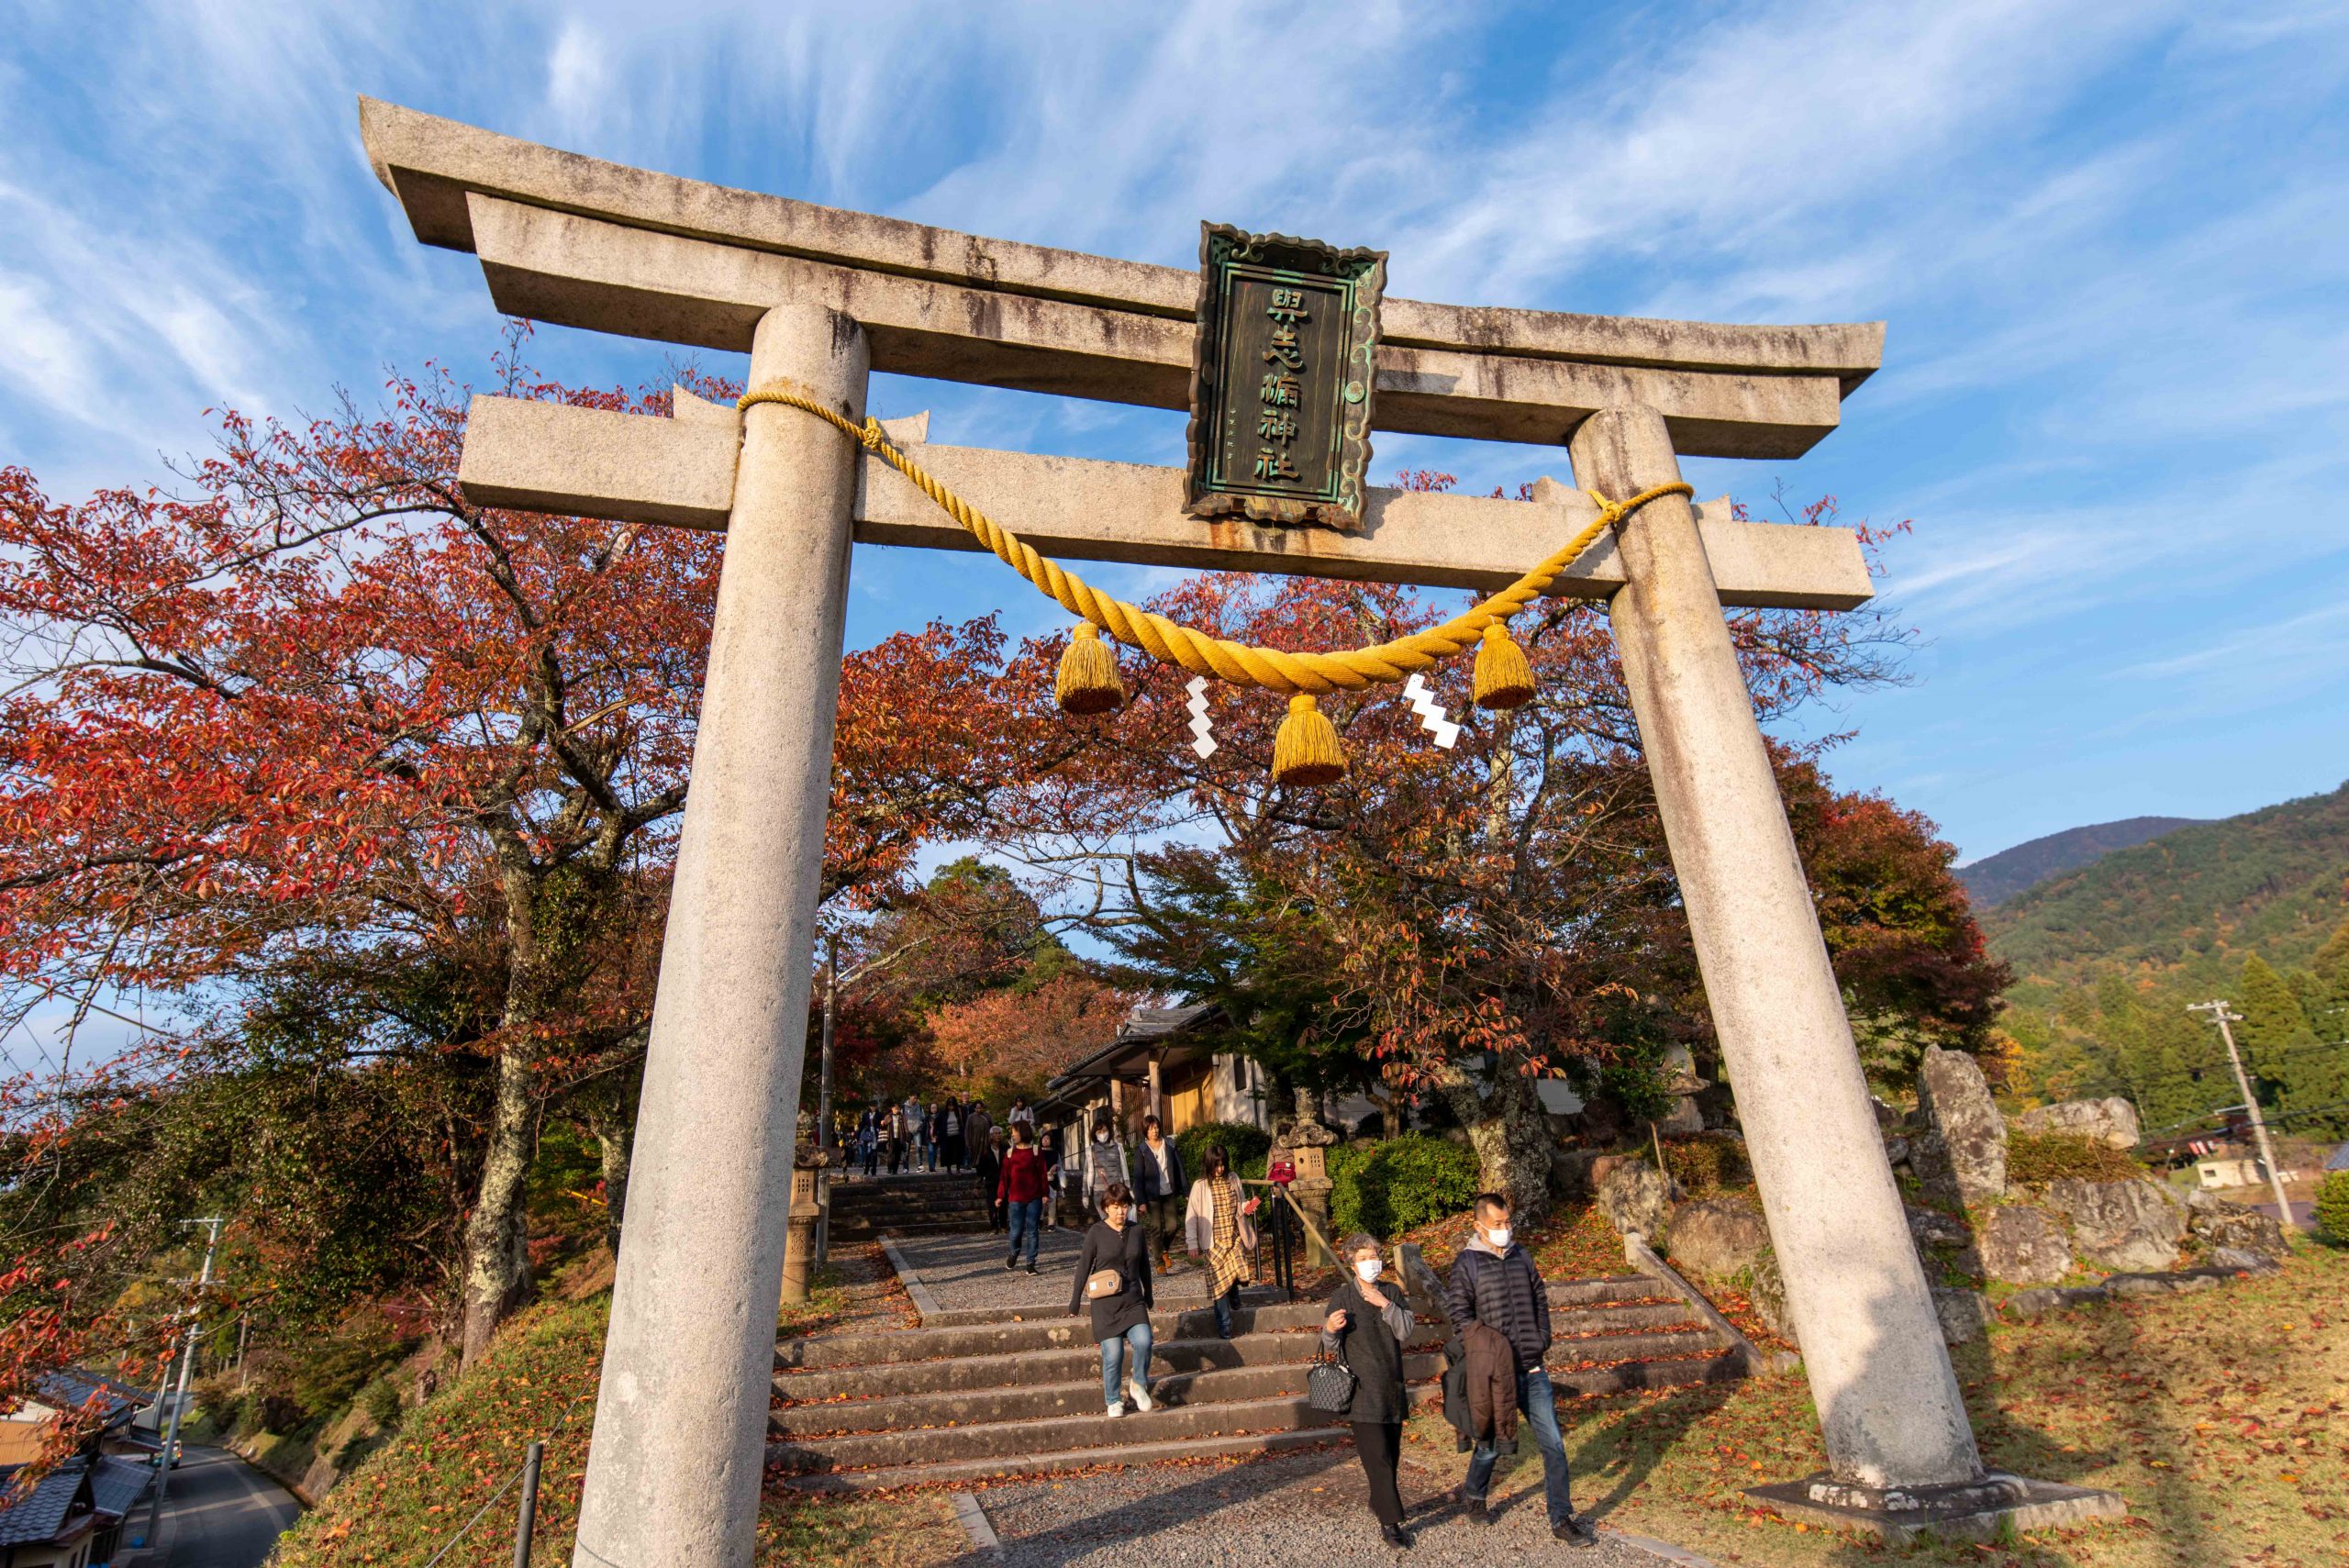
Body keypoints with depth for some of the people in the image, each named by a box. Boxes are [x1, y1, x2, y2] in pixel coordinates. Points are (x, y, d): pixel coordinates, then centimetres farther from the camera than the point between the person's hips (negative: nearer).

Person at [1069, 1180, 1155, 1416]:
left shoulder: (1136, 1230, 3)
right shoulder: (1096, 1233, -6)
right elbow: (1084, 1267, 0)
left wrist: (1148, 1296, 22)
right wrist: (1075, 1302, 3)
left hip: (1133, 1300, 2)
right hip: (1105, 1303, -2)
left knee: (1143, 1341, -18)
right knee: (1113, 1353, -4)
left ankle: (1138, 1384, 9)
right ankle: (1113, 1401, 20)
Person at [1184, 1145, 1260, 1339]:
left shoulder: (1233, 1180, 3)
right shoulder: (1200, 1186, -8)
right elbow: (1191, 1216, -5)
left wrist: (1246, 1206, -3)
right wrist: (1193, 1243, -8)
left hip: (1235, 1236, 3)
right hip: (1214, 1240, -3)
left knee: (1238, 1272, -12)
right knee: (1220, 1282, -2)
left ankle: (1233, 1292, 25)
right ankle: (1224, 1328, 13)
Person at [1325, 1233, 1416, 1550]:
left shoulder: (1392, 1294, 5)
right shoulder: (1342, 1297, -6)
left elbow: (1405, 1333, -7)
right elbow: (1331, 1347, -4)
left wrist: (1386, 1305, -20)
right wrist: (1330, 1329, -27)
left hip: (1392, 1387, 4)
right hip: (1362, 1390, -4)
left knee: (1391, 1453, 13)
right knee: (1377, 1456, -7)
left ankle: (1378, 1503, 34)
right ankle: (1389, 1523, 1)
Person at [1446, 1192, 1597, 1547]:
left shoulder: (1520, 1255, 5)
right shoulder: (1467, 1263, -10)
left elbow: (1540, 1298, 13)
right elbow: (1459, 1314, -11)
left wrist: (1543, 1339, 4)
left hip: (1533, 1368, 4)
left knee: (1553, 1443, 3)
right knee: (1493, 1443, 11)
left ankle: (1561, 1519, 16)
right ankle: (1472, 1495, 37)